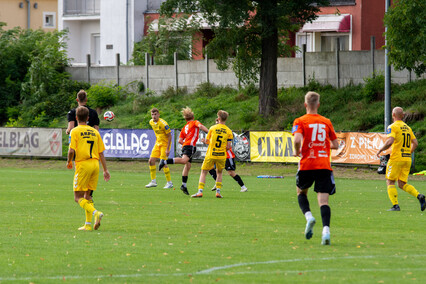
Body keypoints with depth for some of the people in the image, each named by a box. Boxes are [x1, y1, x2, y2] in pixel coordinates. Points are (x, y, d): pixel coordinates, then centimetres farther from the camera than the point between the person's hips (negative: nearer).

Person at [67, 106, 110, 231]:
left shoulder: (75, 131, -3)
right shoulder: (95, 132, 13)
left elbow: (71, 150, -12)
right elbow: (101, 153, 12)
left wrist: (69, 161, 7)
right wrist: (105, 170, 15)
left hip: (83, 164, -5)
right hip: (95, 164, 5)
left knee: (78, 197, -2)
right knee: (87, 195, 16)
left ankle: (95, 212, -25)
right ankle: (88, 224, 10)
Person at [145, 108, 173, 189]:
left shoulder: (163, 123, -22)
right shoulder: (151, 122, 2)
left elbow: (170, 136, -18)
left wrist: (167, 149, -21)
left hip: (165, 144, -8)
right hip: (158, 143, 8)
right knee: (151, 161, 1)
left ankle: (169, 183, 0)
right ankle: (153, 181, 9)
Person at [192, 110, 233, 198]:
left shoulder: (212, 128, -2)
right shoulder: (229, 131, 0)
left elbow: (207, 141, 5)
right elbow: (228, 147, -4)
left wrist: (205, 140, 27)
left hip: (210, 155, -2)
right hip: (222, 156, 2)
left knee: (203, 172, 7)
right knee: (219, 173, 21)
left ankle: (200, 191, -6)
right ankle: (218, 191, 9)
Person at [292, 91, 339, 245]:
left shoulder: (300, 121, -1)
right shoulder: (326, 122, 9)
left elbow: (297, 139, -19)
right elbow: (335, 144, 13)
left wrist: (297, 151, 1)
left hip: (307, 165, -2)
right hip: (324, 165, 2)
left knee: (301, 193, 23)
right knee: (323, 200, -4)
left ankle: (309, 216, -4)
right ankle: (326, 230, -24)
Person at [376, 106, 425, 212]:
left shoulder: (393, 127, -7)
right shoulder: (408, 128, 15)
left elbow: (390, 141, -21)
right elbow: (415, 143, 14)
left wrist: (380, 150, -8)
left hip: (396, 159, -6)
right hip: (407, 159, 6)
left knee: (390, 182, 5)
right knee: (402, 184, 10)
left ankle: (395, 205, -5)